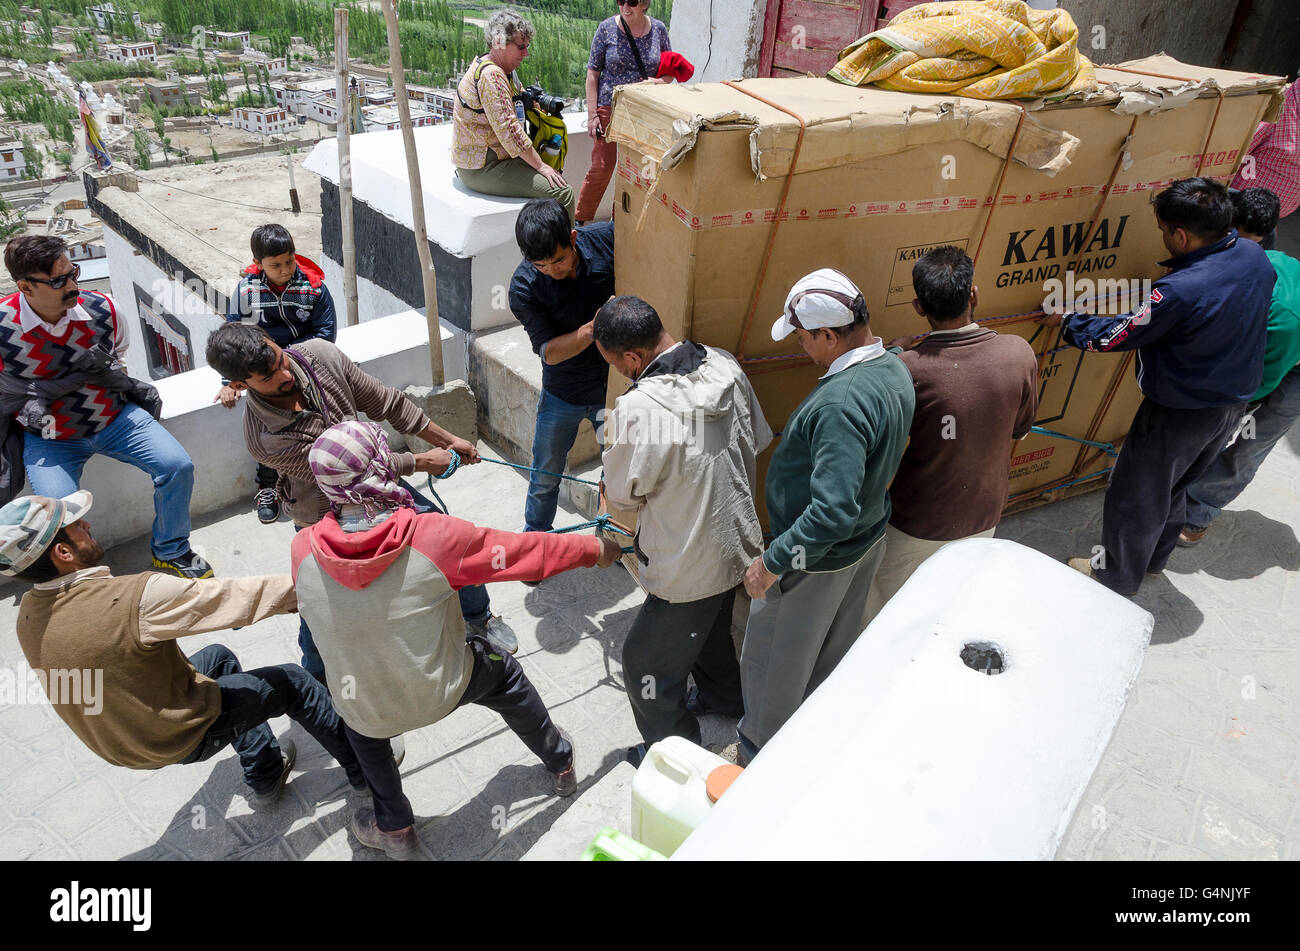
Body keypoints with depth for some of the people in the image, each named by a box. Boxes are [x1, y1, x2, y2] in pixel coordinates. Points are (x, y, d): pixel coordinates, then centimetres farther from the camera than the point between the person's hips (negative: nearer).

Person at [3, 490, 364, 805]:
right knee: (294, 682, 7)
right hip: (182, 736, -8)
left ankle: (265, 774, 39)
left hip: (112, 737, 8)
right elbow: (242, 596, -26)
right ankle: (362, 767, 26)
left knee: (219, 657, 28)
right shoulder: (136, 597, -35)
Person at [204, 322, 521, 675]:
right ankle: (316, 674, 46)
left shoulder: (319, 354, -23)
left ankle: (478, 616, 38)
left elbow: (386, 402, -10)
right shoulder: (265, 440, -36)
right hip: (324, 518, -4)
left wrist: (446, 440, -3)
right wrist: (421, 462, -18)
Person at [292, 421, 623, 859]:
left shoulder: (303, 550, -18)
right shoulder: (433, 535, -27)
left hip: (369, 715, 2)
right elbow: (526, 552, -16)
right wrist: (594, 549, 2)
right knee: (504, 673, 29)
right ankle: (560, 762, 48)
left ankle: (393, 827, 46)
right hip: (442, 692, -1)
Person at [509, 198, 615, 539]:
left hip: (615, 383, 1)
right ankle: (535, 533, 44)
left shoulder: (608, 239, -19)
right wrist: (592, 330, -37)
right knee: (546, 475, 17)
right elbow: (548, 351, -22)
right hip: (563, 392, -1)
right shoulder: (524, 287, -22)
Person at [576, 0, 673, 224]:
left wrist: (658, 81, -13)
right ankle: (579, 220, 8)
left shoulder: (659, 29, 3)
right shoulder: (607, 28, -4)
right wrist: (592, 114, -10)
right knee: (601, 168, -6)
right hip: (609, 107, -3)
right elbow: (593, 73, -2)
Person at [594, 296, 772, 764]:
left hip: (688, 570, -8)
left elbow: (624, 496, -17)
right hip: (738, 542, 8)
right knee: (712, 627, 34)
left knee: (646, 664, 15)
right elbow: (757, 443, 5)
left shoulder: (638, 409, -33)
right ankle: (725, 697, 59)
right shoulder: (726, 365, -9)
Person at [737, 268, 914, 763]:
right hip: (868, 540, 9)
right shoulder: (895, 368, -4)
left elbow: (833, 511, -39)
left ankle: (762, 748, 37)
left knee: (774, 662, 15)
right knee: (835, 649, 29)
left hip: (817, 560, -9)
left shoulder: (842, 402, -35)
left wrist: (772, 562, -29)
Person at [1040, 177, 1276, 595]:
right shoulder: (1255, 256, -9)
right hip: (1234, 402, 8)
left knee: (1134, 495, 13)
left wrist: (1067, 321, -4)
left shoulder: (1180, 291, -33)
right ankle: (1154, 558, 48)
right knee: (1173, 487, 28)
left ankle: (1117, 577, 31)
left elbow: (1119, 336, -20)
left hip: (1179, 413, -8)